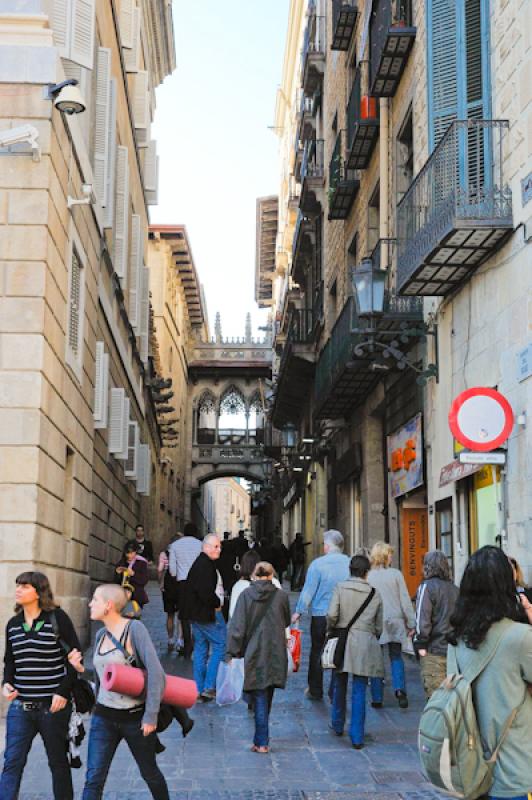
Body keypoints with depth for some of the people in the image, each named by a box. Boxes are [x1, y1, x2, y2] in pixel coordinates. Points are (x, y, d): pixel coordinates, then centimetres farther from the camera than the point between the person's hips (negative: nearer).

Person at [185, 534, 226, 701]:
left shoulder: (199, 563, 15)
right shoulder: (206, 565, -18)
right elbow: (205, 592, -26)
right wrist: (217, 603, -9)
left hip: (196, 613, 10)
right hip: (208, 613, -10)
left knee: (200, 649, 12)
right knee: (219, 645, -2)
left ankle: (199, 690, 16)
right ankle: (209, 687, -3)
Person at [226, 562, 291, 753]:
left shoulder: (245, 595, -7)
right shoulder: (281, 595, -4)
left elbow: (237, 626, -8)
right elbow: (287, 622, 12)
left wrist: (232, 653, -4)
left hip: (254, 653, -1)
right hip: (275, 654, 1)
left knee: (260, 698, 3)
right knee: (267, 698, 15)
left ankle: (262, 742, 1)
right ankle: (261, 738, 26)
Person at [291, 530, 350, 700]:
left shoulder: (318, 564, -11)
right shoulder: (350, 564, -3)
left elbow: (308, 590, -9)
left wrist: (298, 611, 2)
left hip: (320, 615, -2)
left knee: (317, 652, 12)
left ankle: (315, 691, 21)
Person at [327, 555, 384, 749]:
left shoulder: (340, 587, -3)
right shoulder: (375, 594, 4)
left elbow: (332, 614, -12)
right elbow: (379, 626, 10)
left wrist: (330, 630, 7)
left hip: (342, 641, 0)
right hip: (365, 643, 0)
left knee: (340, 685, 19)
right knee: (359, 691, 1)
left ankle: (338, 725, 33)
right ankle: (357, 737, 0)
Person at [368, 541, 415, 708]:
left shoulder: (367, 576, -5)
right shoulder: (396, 574, -5)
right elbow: (405, 600, -2)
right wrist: (411, 623, 6)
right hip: (394, 621, 0)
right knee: (396, 657, 13)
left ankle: (377, 698, 9)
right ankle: (399, 688, -8)